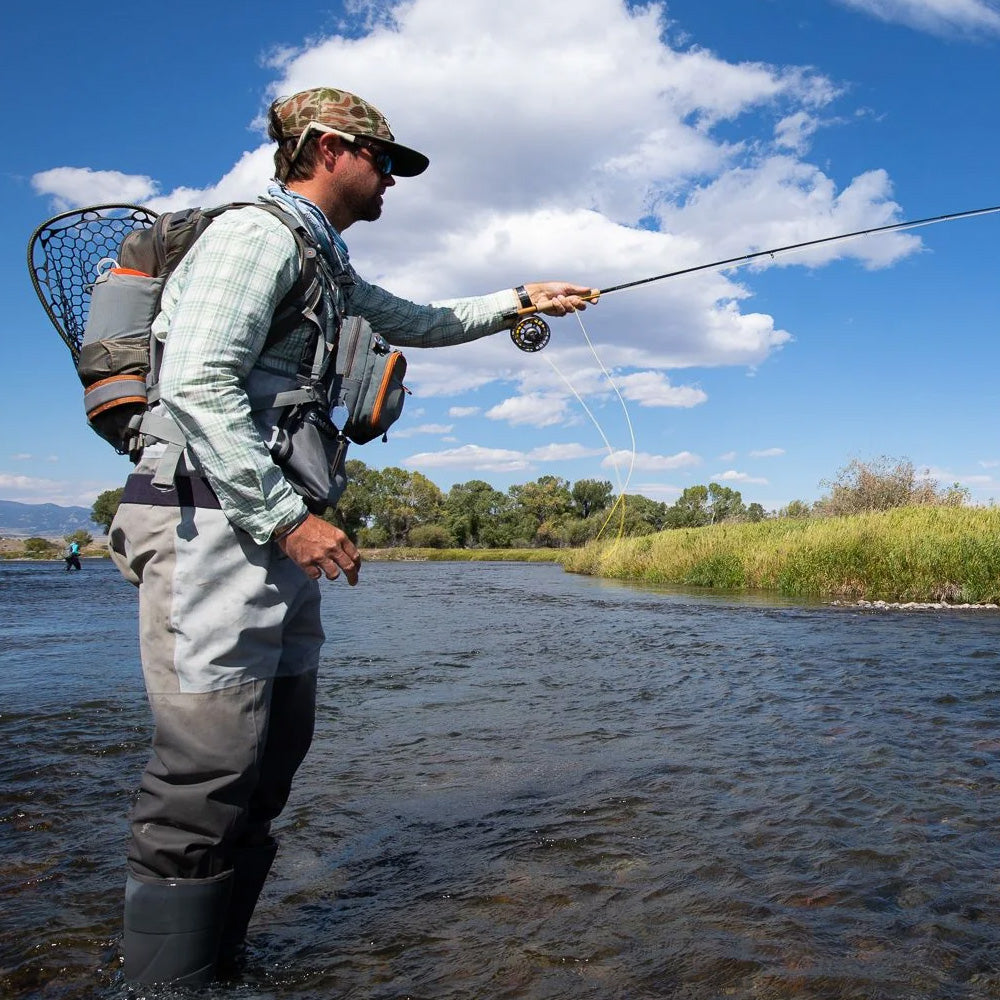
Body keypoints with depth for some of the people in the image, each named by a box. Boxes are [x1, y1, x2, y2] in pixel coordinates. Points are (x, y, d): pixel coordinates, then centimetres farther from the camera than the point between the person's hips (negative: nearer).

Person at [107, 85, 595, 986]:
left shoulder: (327, 267, 26)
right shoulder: (258, 232, -5)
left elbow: (417, 321, 41)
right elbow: (196, 383, -17)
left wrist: (519, 301, 37)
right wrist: (287, 515, -20)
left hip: (272, 526, 10)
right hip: (211, 516, -10)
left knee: (277, 746, 9)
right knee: (210, 762, -11)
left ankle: (216, 962, 20)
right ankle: (167, 978, 0)